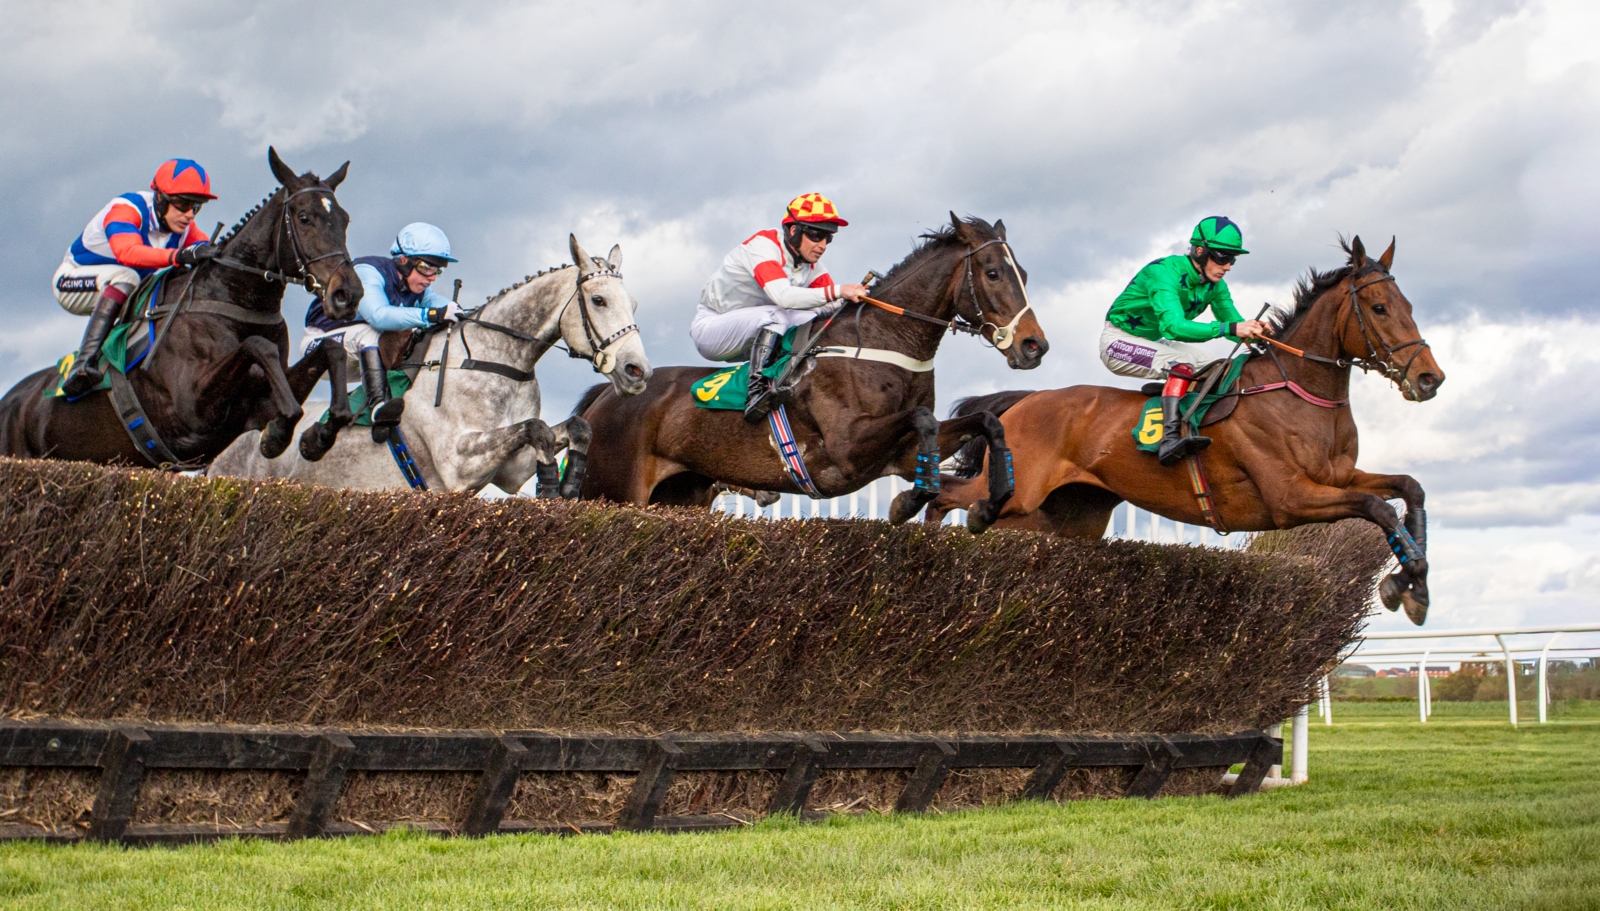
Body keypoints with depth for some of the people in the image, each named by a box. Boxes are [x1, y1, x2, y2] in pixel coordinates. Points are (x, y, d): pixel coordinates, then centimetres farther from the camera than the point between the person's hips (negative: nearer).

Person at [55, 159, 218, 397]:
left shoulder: (183, 226, -8)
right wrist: (178, 256, -63)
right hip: (72, 281, -7)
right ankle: (84, 362, -48)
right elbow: (127, 252, -48)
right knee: (126, 276, -37)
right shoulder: (126, 209, -30)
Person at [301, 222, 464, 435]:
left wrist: (452, 310, -43)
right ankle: (379, 407, -51)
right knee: (370, 333, -35)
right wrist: (431, 315, -52)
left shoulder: (416, 286, -1)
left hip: (364, 357, 8)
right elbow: (378, 315, -43)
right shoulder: (368, 272, -26)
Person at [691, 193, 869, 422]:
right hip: (710, 328, -7)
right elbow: (783, 296, -38)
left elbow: (833, 304, -11)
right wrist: (837, 291, -43)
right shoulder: (764, 246, -23)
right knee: (776, 315, -34)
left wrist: (853, 296, -32)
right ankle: (757, 390, -37)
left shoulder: (809, 264, 1)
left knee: (818, 317, -11)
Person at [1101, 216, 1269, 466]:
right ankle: (1169, 440, -44)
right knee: (1183, 363, -31)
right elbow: (1173, 326, -44)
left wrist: (1255, 330, -30)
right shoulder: (1165, 273, -31)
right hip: (1119, 340, -9)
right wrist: (1229, 328, -52)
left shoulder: (1214, 285, -5)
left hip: (1154, 342, 9)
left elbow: (1234, 321, -5)